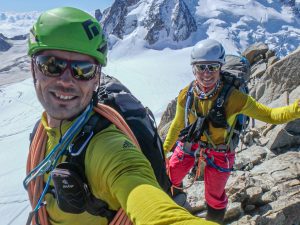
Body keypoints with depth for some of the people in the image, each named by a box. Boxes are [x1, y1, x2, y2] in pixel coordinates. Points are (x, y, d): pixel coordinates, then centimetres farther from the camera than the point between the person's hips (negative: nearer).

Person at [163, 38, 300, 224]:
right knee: (171, 175, 15)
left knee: (215, 196, 11)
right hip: (191, 142, 3)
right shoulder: (186, 95, -19)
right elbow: (178, 124, -2)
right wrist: (165, 148, 9)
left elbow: (270, 116, -20)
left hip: (219, 151, -2)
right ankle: (175, 193, 54)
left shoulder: (233, 97, -28)